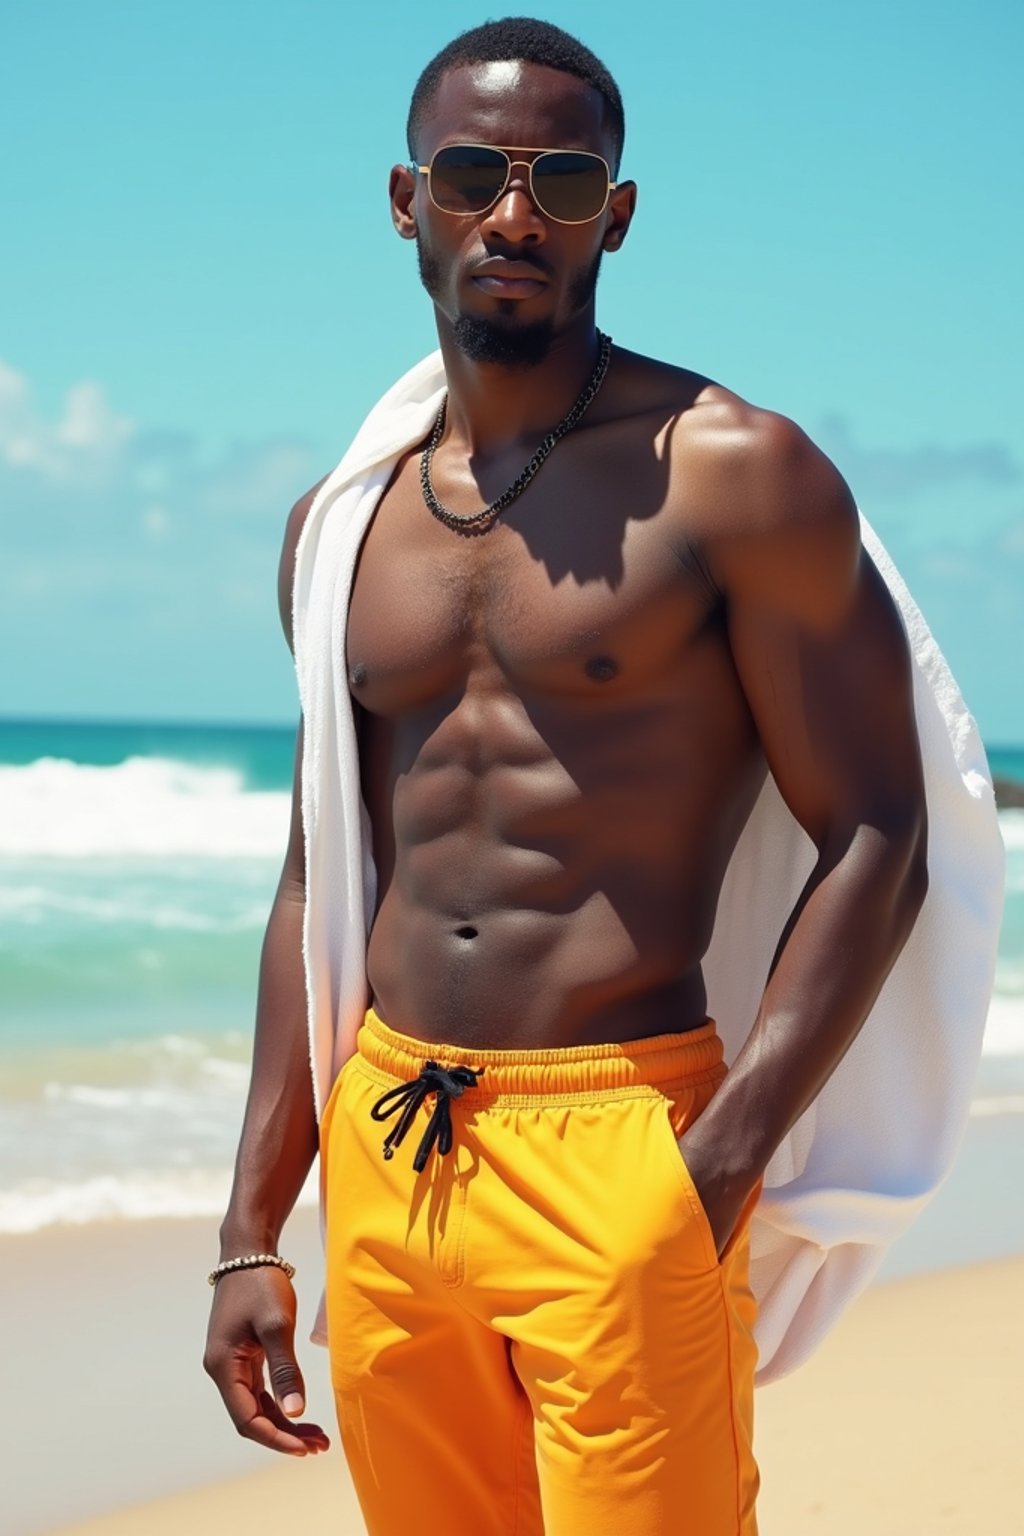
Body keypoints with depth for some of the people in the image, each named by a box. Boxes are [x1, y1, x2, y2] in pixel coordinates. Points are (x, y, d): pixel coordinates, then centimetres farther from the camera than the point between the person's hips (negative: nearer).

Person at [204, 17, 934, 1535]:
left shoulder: (734, 472, -4)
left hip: (620, 1141, -5)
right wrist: (252, 1233, 13)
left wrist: (718, 1173, -18)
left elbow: (874, 842, -8)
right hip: (380, 1152, 5)